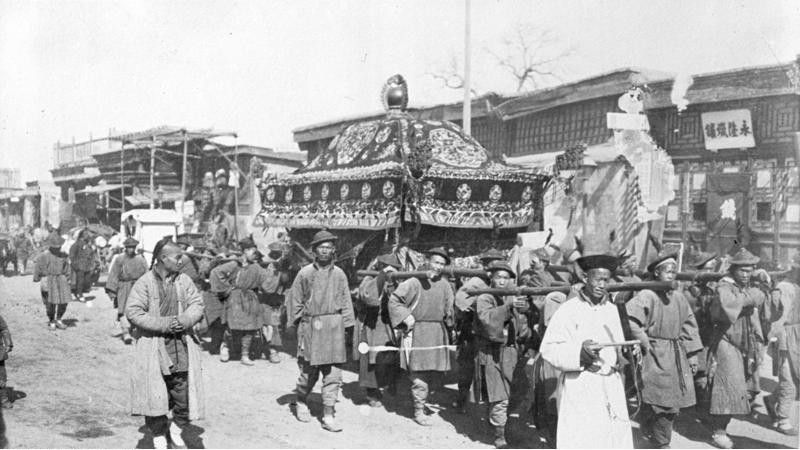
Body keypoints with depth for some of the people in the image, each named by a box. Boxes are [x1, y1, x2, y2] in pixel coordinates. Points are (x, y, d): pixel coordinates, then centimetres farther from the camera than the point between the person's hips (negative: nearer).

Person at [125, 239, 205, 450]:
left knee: (184, 392, 3)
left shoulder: (184, 281, 6)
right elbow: (132, 312, -12)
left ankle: (175, 429, 27)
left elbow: (197, 304, 6)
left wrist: (184, 320, -15)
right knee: (155, 394, 2)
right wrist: (164, 324, -17)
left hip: (181, 345, 3)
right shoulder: (144, 283, -7)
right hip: (153, 348, -3)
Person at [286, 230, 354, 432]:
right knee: (310, 370, 5)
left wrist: (347, 325, 4)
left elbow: (346, 302, 9)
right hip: (311, 326, -2)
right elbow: (294, 299, 5)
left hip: (334, 326, 2)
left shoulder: (339, 274, 6)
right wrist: (298, 323, 2)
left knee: (333, 373, 0)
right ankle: (301, 402, 33)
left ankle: (328, 415, 6)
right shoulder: (305, 273, -1)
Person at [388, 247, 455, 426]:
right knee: (419, 372, -5)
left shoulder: (445, 284, 7)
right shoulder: (415, 281, -8)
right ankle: (419, 411, 3)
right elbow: (394, 300, -5)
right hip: (417, 330, -5)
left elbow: (449, 309, 19)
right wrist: (405, 317, -13)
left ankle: (419, 396, 35)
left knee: (436, 371, 10)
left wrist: (449, 324, 11)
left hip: (438, 331, 6)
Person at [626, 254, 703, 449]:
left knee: (673, 404, 9)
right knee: (661, 402, -5)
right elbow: (628, 319, -23)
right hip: (655, 356, -6)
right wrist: (642, 341, -16)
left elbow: (689, 327, 14)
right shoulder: (646, 296, -14)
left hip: (677, 357, 6)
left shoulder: (679, 297, 8)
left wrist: (692, 354, 10)